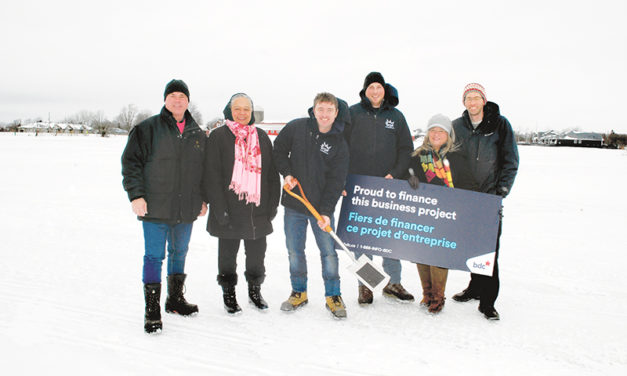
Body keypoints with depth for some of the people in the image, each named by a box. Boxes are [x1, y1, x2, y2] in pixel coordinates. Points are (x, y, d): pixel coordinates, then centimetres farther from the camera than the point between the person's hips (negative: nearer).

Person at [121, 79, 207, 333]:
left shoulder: (198, 134, 10)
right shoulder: (147, 129, -3)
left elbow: (205, 168, 18)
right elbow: (131, 162, -4)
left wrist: (204, 199, 15)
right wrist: (136, 194, -11)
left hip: (186, 210, 5)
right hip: (155, 208, -4)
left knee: (179, 253, 15)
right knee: (154, 256, -2)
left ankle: (175, 300, 32)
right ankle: (152, 310, 7)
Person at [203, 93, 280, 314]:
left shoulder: (262, 137, 10)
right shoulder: (218, 136, -3)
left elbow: (271, 173, 11)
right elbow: (212, 176, -8)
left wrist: (272, 204, 5)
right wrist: (220, 209, -14)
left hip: (258, 211, 4)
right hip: (229, 211, -3)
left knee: (257, 254, 13)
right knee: (228, 255, 10)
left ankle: (255, 290, 34)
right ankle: (228, 293, 29)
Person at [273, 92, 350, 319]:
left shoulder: (339, 145, -5)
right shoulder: (296, 127, -3)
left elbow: (336, 181, -7)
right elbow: (279, 150, 10)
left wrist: (326, 211, -15)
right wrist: (286, 173, -5)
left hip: (322, 206, -1)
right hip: (294, 204, 2)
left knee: (328, 251, 2)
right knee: (294, 251, 10)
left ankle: (333, 296, 19)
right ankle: (299, 292, 28)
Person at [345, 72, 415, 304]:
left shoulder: (396, 116, 9)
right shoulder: (353, 113, 4)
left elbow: (406, 149, 10)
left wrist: (394, 174, -3)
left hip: (388, 186, 1)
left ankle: (393, 283, 18)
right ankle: (364, 285, 15)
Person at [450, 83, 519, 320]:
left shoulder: (499, 124, -1)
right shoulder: (457, 126, 6)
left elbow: (510, 160, 0)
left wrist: (502, 190, -7)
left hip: (490, 195, -3)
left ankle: (487, 301, -2)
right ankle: (476, 287, 29)